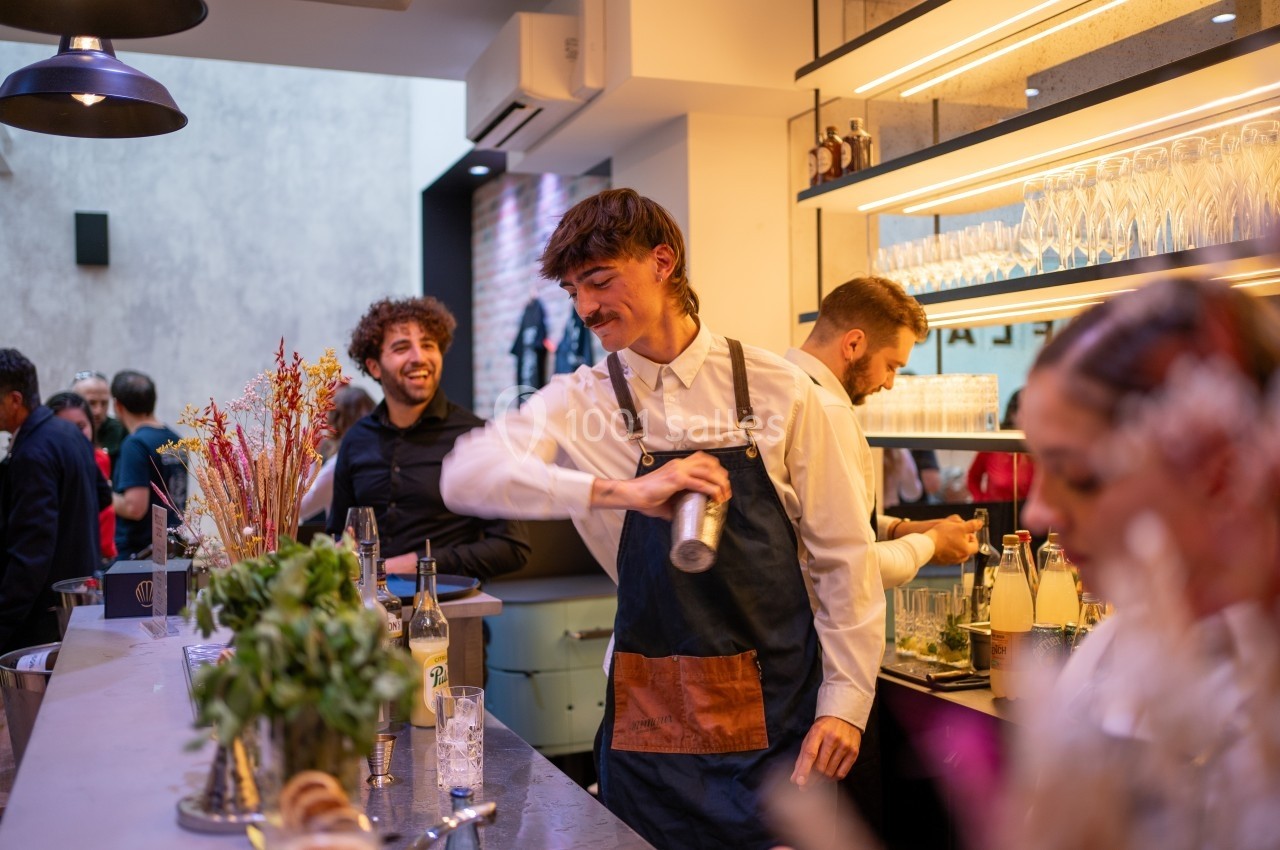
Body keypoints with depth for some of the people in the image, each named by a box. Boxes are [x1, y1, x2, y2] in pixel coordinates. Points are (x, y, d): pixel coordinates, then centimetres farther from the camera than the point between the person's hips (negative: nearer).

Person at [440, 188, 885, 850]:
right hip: (654, 715, 0)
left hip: (782, 714, 0)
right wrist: (620, 491, -32)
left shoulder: (778, 390, -3)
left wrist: (845, 702, -5)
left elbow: (840, 555, 0)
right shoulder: (581, 402, -2)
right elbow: (464, 475, -20)